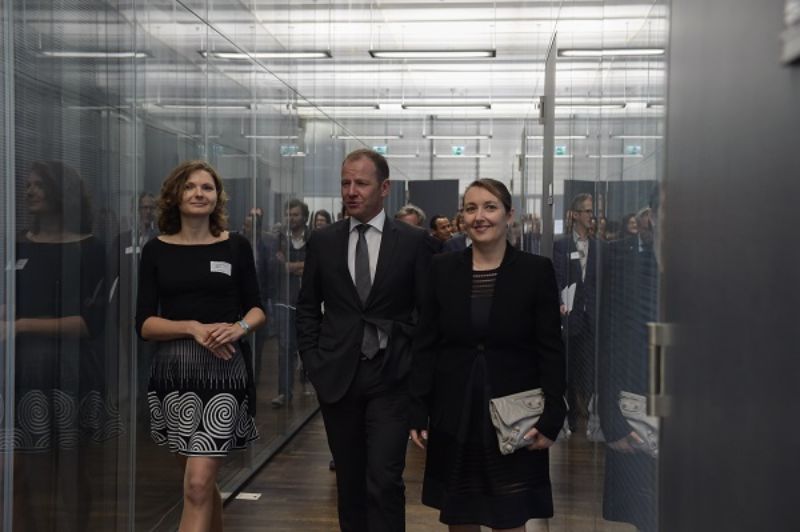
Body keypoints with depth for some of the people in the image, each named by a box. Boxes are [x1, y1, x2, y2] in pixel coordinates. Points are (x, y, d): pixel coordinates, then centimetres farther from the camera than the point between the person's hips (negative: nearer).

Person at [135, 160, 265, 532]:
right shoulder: (156, 250, 4)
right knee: (201, 483, 13)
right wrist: (193, 327, -16)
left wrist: (240, 327, -12)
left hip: (224, 370, -2)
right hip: (174, 371, 2)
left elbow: (257, 308, 10)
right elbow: (144, 324, 0)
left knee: (198, 485, -9)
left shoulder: (236, 246, 4)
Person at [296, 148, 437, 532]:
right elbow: (307, 307, 12)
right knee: (349, 480, 13)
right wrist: (313, 361, 4)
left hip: (391, 376, -3)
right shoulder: (322, 241, 6)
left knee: (384, 481, -9)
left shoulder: (414, 241, -2)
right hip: (336, 377, 3)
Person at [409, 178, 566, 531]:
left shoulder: (537, 270, -4)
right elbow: (425, 346, 4)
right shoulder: (442, 269, 2)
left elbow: (551, 352, -3)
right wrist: (418, 412, -2)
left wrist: (551, 418, -10)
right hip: (454, 415, 2)